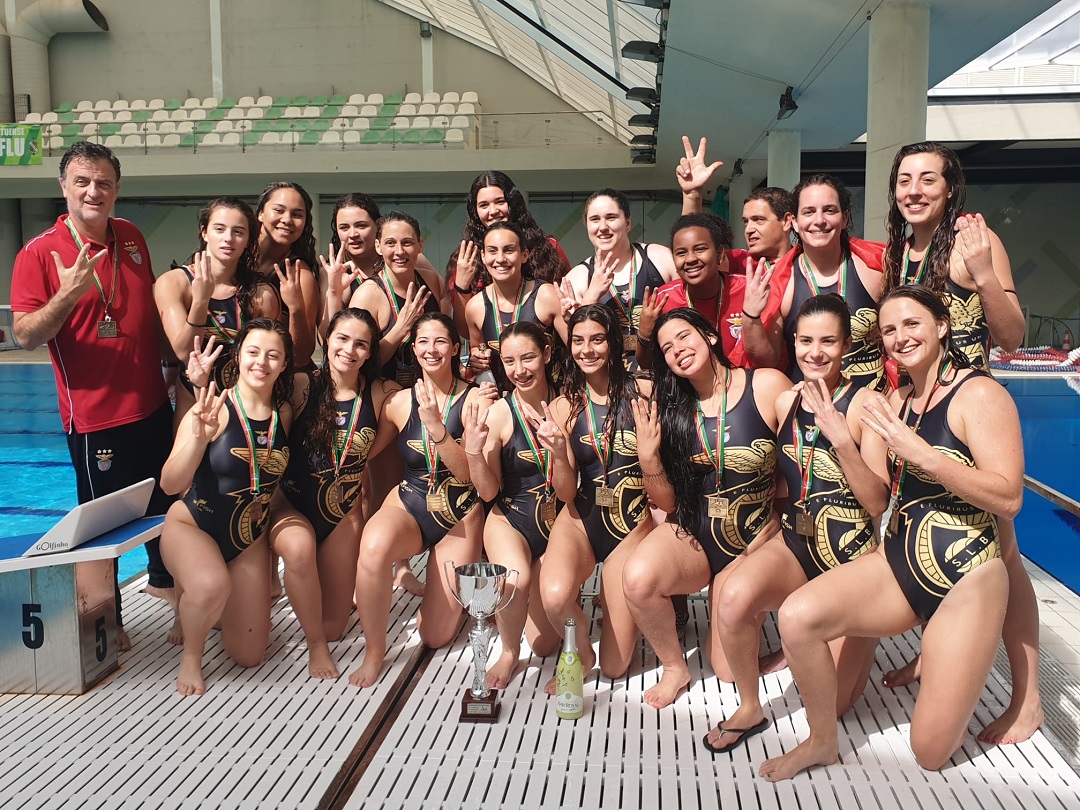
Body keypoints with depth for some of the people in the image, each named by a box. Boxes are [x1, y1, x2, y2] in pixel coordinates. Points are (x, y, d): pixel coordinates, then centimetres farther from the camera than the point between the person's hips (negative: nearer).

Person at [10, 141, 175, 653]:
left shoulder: (132, 239, 6)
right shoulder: (39, 253, -10)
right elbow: (24, 336, -15)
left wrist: (173, 361, 18)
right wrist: (68, 294, -29)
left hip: (152, 404, 6)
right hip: (95, 416, -6)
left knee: (164, 500, 21)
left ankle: (162, 578, 45)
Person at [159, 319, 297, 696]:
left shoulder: (285, 413, -5)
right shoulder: (213, 411, -20)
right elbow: (170, 485, -26)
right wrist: (198, 435, -39)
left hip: (250, 538, 5)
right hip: (192, 525, -4)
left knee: (248, 656, 8)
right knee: (211, 586, -40)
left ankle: (211, 609, 40)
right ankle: (191, 655, -7)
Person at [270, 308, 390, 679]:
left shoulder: (375, 394, -6)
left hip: (344, 512, 3)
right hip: (291, 505, -2)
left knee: (333, 626, 5)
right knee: (300, 547, -39)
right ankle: (316, 645, -14)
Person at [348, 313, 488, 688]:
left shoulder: (474, 399, -10)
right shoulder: (399, 401, -3)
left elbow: (468, 473, -17)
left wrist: (435, 425, -27)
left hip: (460, 516, -1)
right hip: (408, 503, 1)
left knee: (436, 636, 1)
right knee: (374, 546, -37)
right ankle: (374, 650, -14)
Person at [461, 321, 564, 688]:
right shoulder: (498, 413, -11)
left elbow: (568, 489, -9)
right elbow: (489, 492, -7)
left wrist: (558, 448, -27)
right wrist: (473, 451, -24)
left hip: (556, 524, 2)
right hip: (510, 519, -2)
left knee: (545, 645, 3)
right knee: (517, 580, -36)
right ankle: (509, 653, -5)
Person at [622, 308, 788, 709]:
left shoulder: (767, 386, -13)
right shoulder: (669, 408, -2)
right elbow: (666, 502, 1)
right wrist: (647, 453, -17)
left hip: (753, 540, -2)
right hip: (690, 534, 2)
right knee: (638, 578, -30)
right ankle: (675, 668, -1)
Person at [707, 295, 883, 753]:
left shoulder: (863, 404, -12)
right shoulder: (786, 402, 3)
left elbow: (877, 504, -18)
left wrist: (839, 435, -27)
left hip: (852, 554, -3)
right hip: (794, 543, 3)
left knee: (831, 705, 3)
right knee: (733, 599, -32)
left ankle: (857, 637, 36)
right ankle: (749, 709, -4)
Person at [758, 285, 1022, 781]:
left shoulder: (978, 394, -10)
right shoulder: (895, 403, 9)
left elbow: (1008, 498, -18)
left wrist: (922, 455, -27)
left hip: (966, 578, -5)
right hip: (897, 565, 5)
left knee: (930, 753, -1)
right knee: (797, 616, -24)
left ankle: (958, 663, 31)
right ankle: (822, 742, 1)